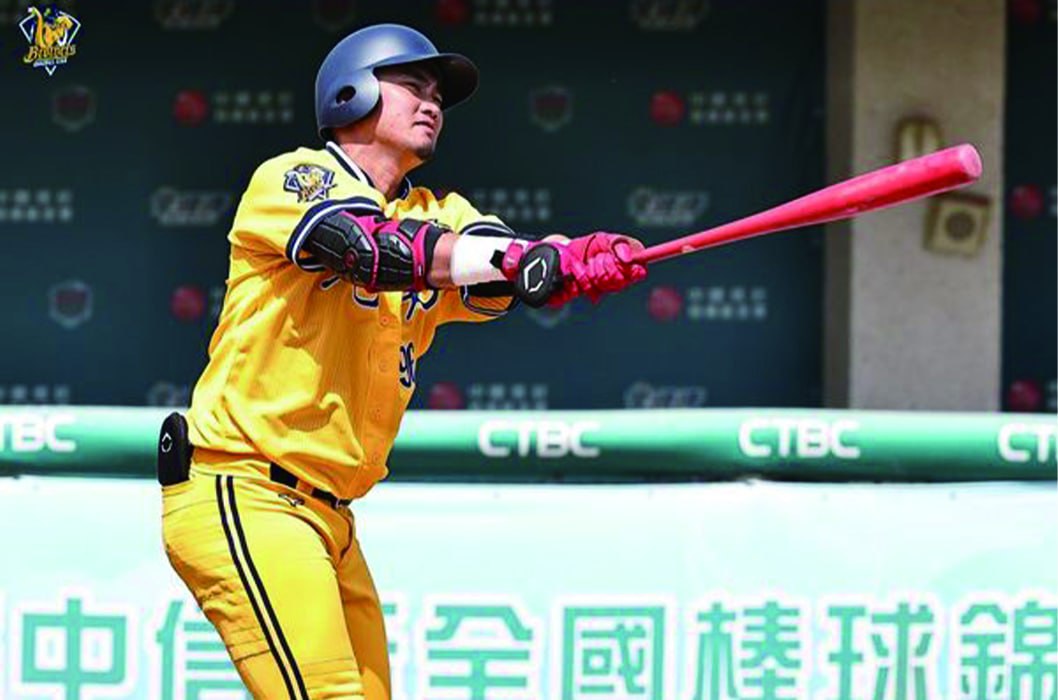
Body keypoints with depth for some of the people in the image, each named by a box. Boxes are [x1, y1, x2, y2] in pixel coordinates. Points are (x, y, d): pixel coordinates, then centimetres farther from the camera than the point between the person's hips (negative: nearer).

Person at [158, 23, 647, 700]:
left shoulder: (437, 215, 17)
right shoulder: (290, 178, -3)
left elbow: (499, 282, -5)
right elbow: (373, 247, -24)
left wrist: (581, 264, -28)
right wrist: (536, 257, -34)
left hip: (329, 517, 8)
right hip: (240, 497, -8)